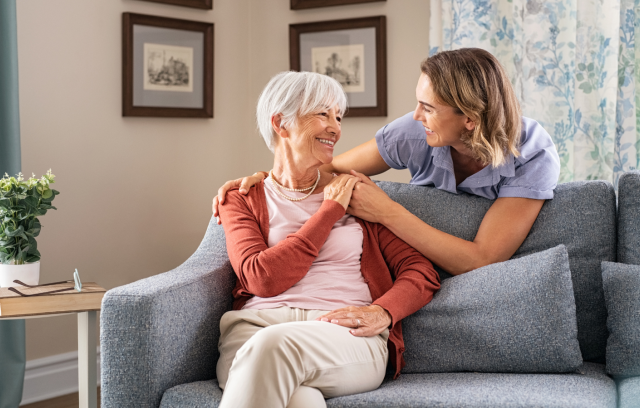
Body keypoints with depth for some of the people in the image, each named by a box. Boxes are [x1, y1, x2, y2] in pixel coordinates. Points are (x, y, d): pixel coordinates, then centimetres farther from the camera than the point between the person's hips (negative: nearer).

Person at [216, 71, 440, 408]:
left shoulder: (354, 192, 20)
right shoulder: (242, 200, 17)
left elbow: (422, 272, 12)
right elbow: (263, 278, -3)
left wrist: (382, 312, -10)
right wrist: (330, 211, 2)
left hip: (347, 333, 1)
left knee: (273, 345, -35)